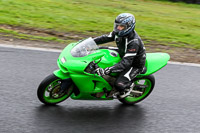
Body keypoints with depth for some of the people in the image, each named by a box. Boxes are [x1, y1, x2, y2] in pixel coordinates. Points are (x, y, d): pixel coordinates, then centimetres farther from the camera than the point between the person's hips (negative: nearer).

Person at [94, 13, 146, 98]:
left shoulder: (134, 42, -35)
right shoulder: (119, 33, -11)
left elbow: (126, 62, -41)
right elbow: (105, 38, -1)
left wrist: (108, 70, -51)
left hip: (135, 65, -8)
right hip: (123, 55, 8)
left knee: (119, 84, -25)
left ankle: (129, 85, 8)